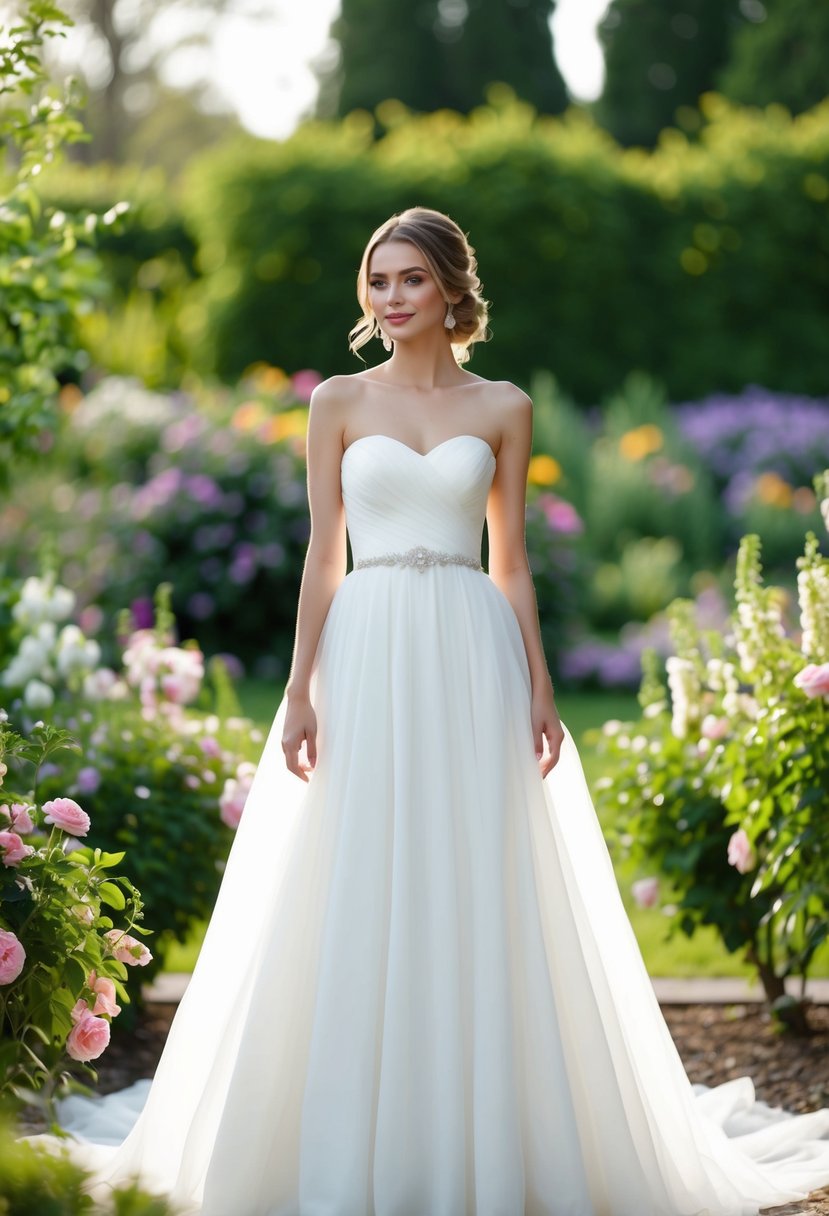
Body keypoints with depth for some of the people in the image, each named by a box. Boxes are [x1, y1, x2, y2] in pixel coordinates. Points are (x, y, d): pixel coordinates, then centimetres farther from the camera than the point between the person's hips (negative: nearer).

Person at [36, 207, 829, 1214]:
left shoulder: (504, 408, 8)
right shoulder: (340, 401, 7)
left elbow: (512, 561, 8)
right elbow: (322, 553, 5)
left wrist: (540, 691, 1)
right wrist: (300, 690, -2)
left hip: (473, 657, 0)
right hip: (367, 656, 0)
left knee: (480, 891, 0)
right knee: (361, 893, -1)